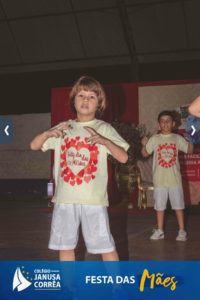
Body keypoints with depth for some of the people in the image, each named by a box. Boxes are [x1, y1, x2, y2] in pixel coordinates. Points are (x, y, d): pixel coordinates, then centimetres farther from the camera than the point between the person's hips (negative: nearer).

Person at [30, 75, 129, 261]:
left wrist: (105, 141, -24)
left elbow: (123, 158, -7)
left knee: (105, 245, 0)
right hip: (65, 198, 4)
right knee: (65, 245, 11)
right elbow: (34, 146, 9)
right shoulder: (63, 128, 9)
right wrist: (48, 133, -11)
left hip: (93, 198, -3)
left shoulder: (103, 128, 0)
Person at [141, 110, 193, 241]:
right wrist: (144, 145, -19)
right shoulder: (154, 139, -1)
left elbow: (189, 150, 4)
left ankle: (182, 231, 15)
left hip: (175, 178, 0)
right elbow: (145, 154, 1)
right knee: (160, 206, 8)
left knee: (178, 205, 5)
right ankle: (160, 231, 19)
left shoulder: (178, 138, 1)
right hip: (160, 179, 0)